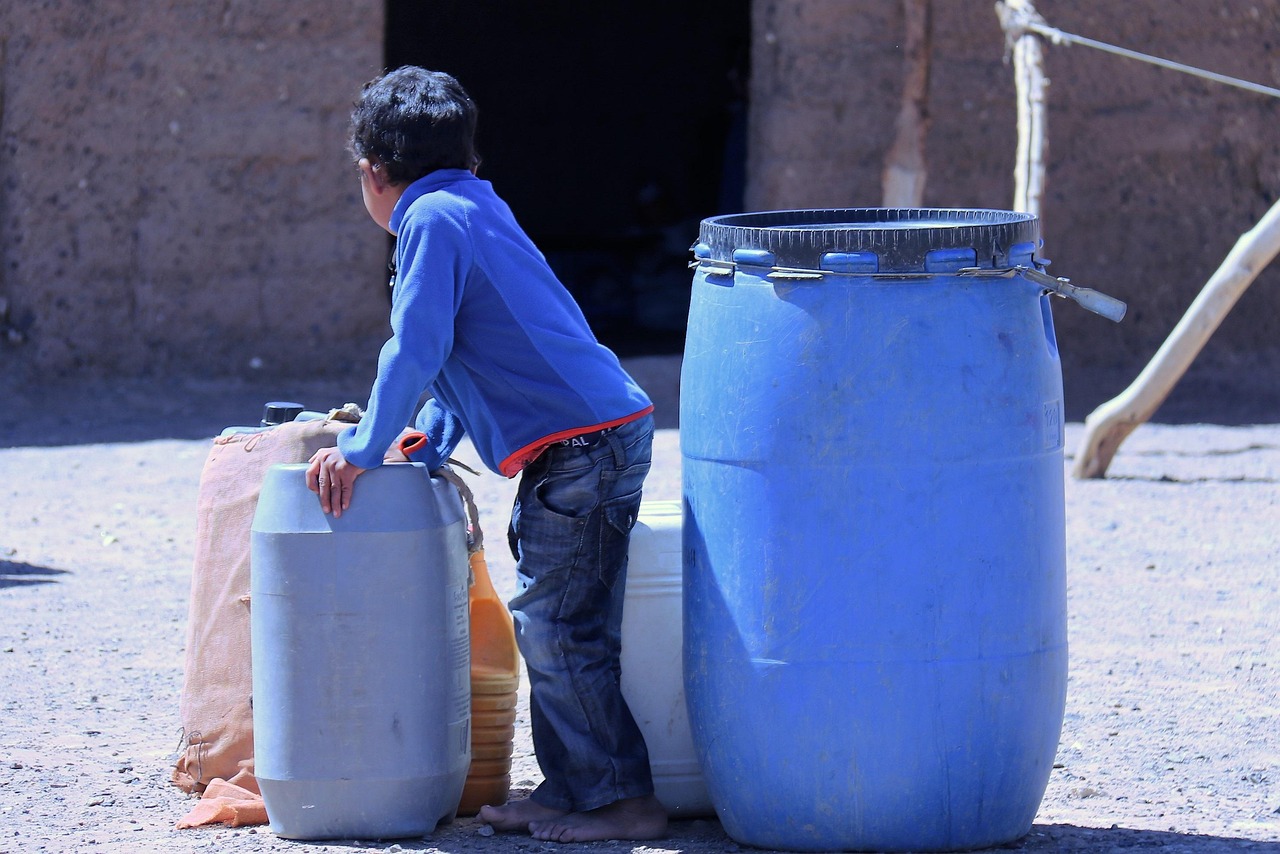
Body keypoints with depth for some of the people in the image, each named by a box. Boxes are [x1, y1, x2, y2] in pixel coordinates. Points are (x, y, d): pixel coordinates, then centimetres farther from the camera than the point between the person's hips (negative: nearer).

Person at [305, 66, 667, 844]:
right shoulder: (477, 207, 22)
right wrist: (429, 445, 29)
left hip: (581, 445, -10)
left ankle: (622, 798, -5)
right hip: (611, 431, 10)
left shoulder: (432, 219, -8)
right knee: (553, 626, 14)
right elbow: (461, 354, 30)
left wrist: (364, 451, -7)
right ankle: (572, 788, 17)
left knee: (556, 628, -7)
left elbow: (416, 351, -14)